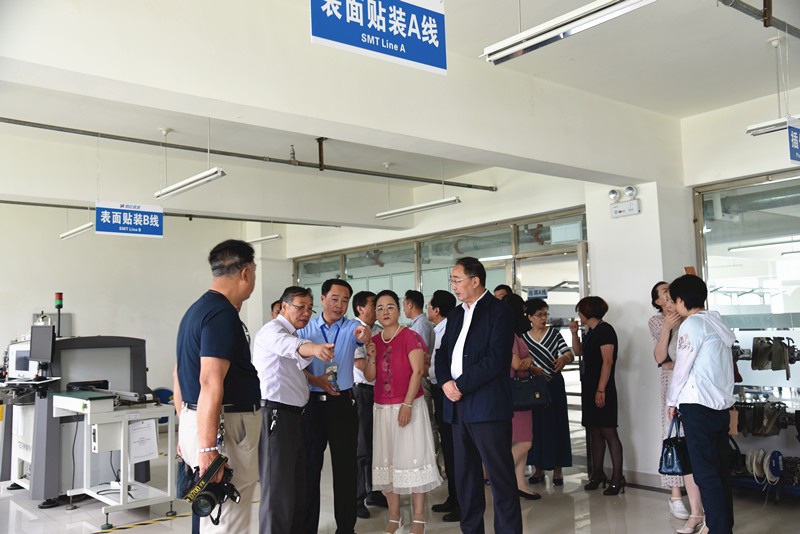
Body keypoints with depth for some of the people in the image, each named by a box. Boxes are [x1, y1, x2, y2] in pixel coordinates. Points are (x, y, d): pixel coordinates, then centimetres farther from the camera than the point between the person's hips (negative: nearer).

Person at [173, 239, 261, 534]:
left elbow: (180, 375, 20)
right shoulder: (223, 314, -16)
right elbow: (211, 383, -24)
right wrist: (208, 447, -25)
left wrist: (186, 431, 25)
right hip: (223, 426, -10)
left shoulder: (196, 309, 14)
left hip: (194, 421, 10)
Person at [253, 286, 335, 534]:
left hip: (295, 415, 10)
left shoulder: (293, 333, 19)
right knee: (278, 486, -4)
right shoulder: (272, 330, -12)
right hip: (276, 414, -10)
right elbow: (290, 346, -37)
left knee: (298, 483, 16)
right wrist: (314, 348, -57)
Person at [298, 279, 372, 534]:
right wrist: (314, 380, -20)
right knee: (310, 465, 9)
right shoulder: (305, 328, 3)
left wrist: (364, 335, -45)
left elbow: (363, 337, -21)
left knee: (345, 466, 6)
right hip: (312, 403, 0)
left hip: (343, 403, 0)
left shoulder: (352, 327, 1)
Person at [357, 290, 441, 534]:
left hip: (409, 406, -6)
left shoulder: (410, 336, -7)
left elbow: (418, 371, -13)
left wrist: (407, 405, -18)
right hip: (383, 409, 6)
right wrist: (371, 357, -9)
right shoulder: (373, 341, 9)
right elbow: (370, 377, 9)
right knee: (387, 461, 8)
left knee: (412, 458, -3)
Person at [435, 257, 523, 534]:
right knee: (465, 474, 14)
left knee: (500, 475, -2)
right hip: (458, 405, 7)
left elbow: (496, 358, -16)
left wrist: (461, 385, -15)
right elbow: (442, 354, 15)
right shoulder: (455, 314, 17)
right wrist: (446, 382, -5)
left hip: (488, 405, -7)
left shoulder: (499, 311, -6)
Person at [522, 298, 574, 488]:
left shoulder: (554, 334, 1)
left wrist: (564, 358, -33)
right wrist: (532, 369, -17)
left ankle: (558, 468, 11)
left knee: (556, 425, 2)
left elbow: (569, 354, -10)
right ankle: (539, 468, 17)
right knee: (536, 426, 6)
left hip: (554, 385, -1)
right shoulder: (523, 337, 4)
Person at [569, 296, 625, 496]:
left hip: (602, 389, -9)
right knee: (594, 432, 11)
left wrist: (601, 390, -21)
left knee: (608, 432, -7)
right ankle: (597, 474, 18)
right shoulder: (591, 332, 15)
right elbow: (578, 351, 27)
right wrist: (574, 332, 13)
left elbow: (608, 362, -17)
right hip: (589, 387, 9)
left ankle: (617, 478, -5)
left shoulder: (605, 330, -11)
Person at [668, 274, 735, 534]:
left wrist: (672, 400, 3)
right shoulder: (717, 322, 14)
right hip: (721, 405, 8)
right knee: (720, 469, 13)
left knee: (705, 472, -4)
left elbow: (682, 367, -7)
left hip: (698, 405, -8)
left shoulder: (692, 324, -10)